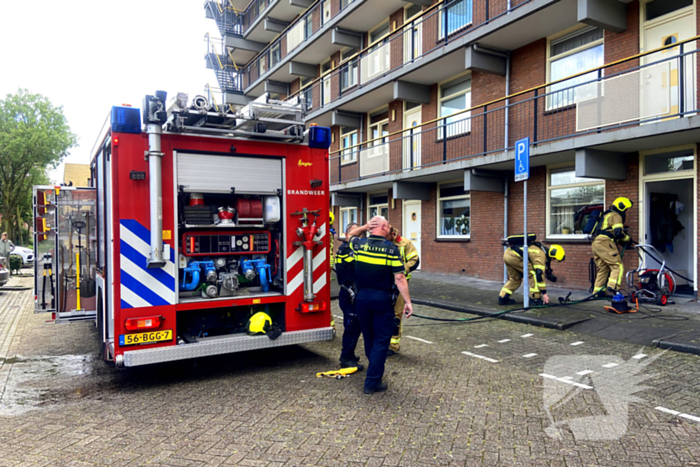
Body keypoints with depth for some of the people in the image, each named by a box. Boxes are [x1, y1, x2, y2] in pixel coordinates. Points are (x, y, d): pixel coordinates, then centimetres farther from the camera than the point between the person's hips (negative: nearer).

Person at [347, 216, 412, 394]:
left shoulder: (359, 245, 0)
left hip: (362, 298, 5)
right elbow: (399, 278, -14)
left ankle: (375, 368, 41)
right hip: (382, 299, -5)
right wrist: (407, 302, -9)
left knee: (368, 337, 21)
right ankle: (372, 382, 4)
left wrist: (365, 226, 9)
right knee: (381, 341, 4)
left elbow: (351, 234, 25)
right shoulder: (391, 248, -12)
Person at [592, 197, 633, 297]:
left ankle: (598, 292, 11)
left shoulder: (608, 215, 31)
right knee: (618, 266, -10)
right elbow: (618, 233, -14)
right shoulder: (616, 216, 0)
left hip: (596, 243, 10)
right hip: (604, 243, -10)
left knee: (602, 269, 12)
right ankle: (613, 287, -23)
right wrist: (628, 239, 2)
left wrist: (622, 242, 22)